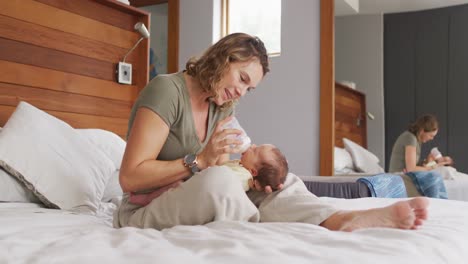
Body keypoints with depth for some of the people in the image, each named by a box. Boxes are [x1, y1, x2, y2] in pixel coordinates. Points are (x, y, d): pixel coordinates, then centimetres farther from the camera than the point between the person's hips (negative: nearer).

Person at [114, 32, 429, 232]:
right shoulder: (166, 90, -16)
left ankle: (340, 220, -36)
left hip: (200, 204, 7)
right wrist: (200, 161, -24)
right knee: (219, 178, -37)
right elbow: (130, 177, -21)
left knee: (279, 181, -10)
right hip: (144, 213, -7)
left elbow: (224, 165, 3)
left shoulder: (223, 106, 8)